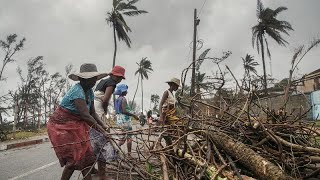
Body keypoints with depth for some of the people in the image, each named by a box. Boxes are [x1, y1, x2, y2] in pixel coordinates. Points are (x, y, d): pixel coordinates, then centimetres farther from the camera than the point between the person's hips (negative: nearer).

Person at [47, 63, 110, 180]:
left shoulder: (89, 91, 2)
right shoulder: (77, 91, -25)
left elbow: (92, 113, 3)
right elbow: (85, 115, -33)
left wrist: (103, 126, -10)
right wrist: (101, 131, -33)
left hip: (75, 126, 8)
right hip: (61, 127, -8)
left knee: (86, 157, 4)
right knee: (73, 159, -5)